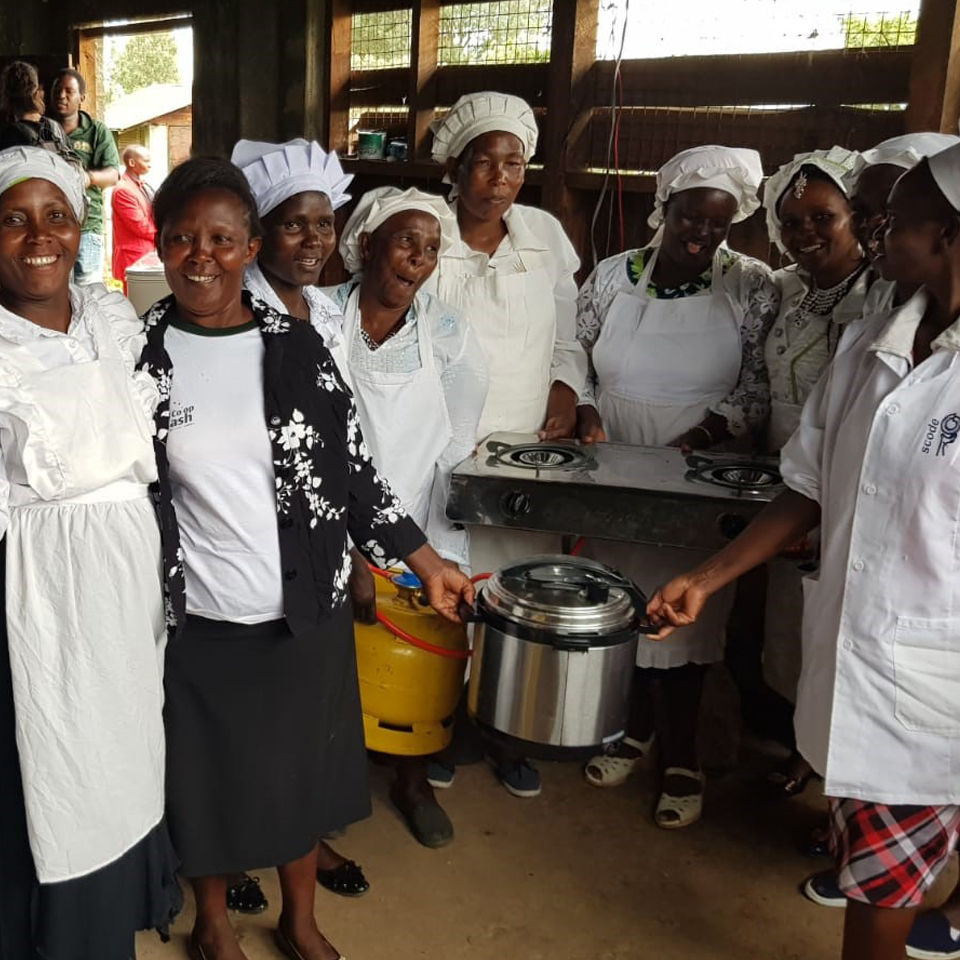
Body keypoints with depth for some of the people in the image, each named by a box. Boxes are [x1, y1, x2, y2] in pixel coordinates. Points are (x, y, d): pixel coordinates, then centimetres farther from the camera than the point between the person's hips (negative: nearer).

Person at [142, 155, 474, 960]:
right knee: (203, 778, 16)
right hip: (192, 621, 0)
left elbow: (351, 471, 0)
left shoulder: (297, 348, -4)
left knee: (300, 773, 17)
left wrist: (428, 564, -2)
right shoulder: (137, 353, -6)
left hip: (302, 614, 1)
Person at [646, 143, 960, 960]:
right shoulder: (865, 347, 3)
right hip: (846, 665, 6)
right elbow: (810, 493, 10)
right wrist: (707, 579, 7)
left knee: (882, 884, 12)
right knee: (869, 871, 22)